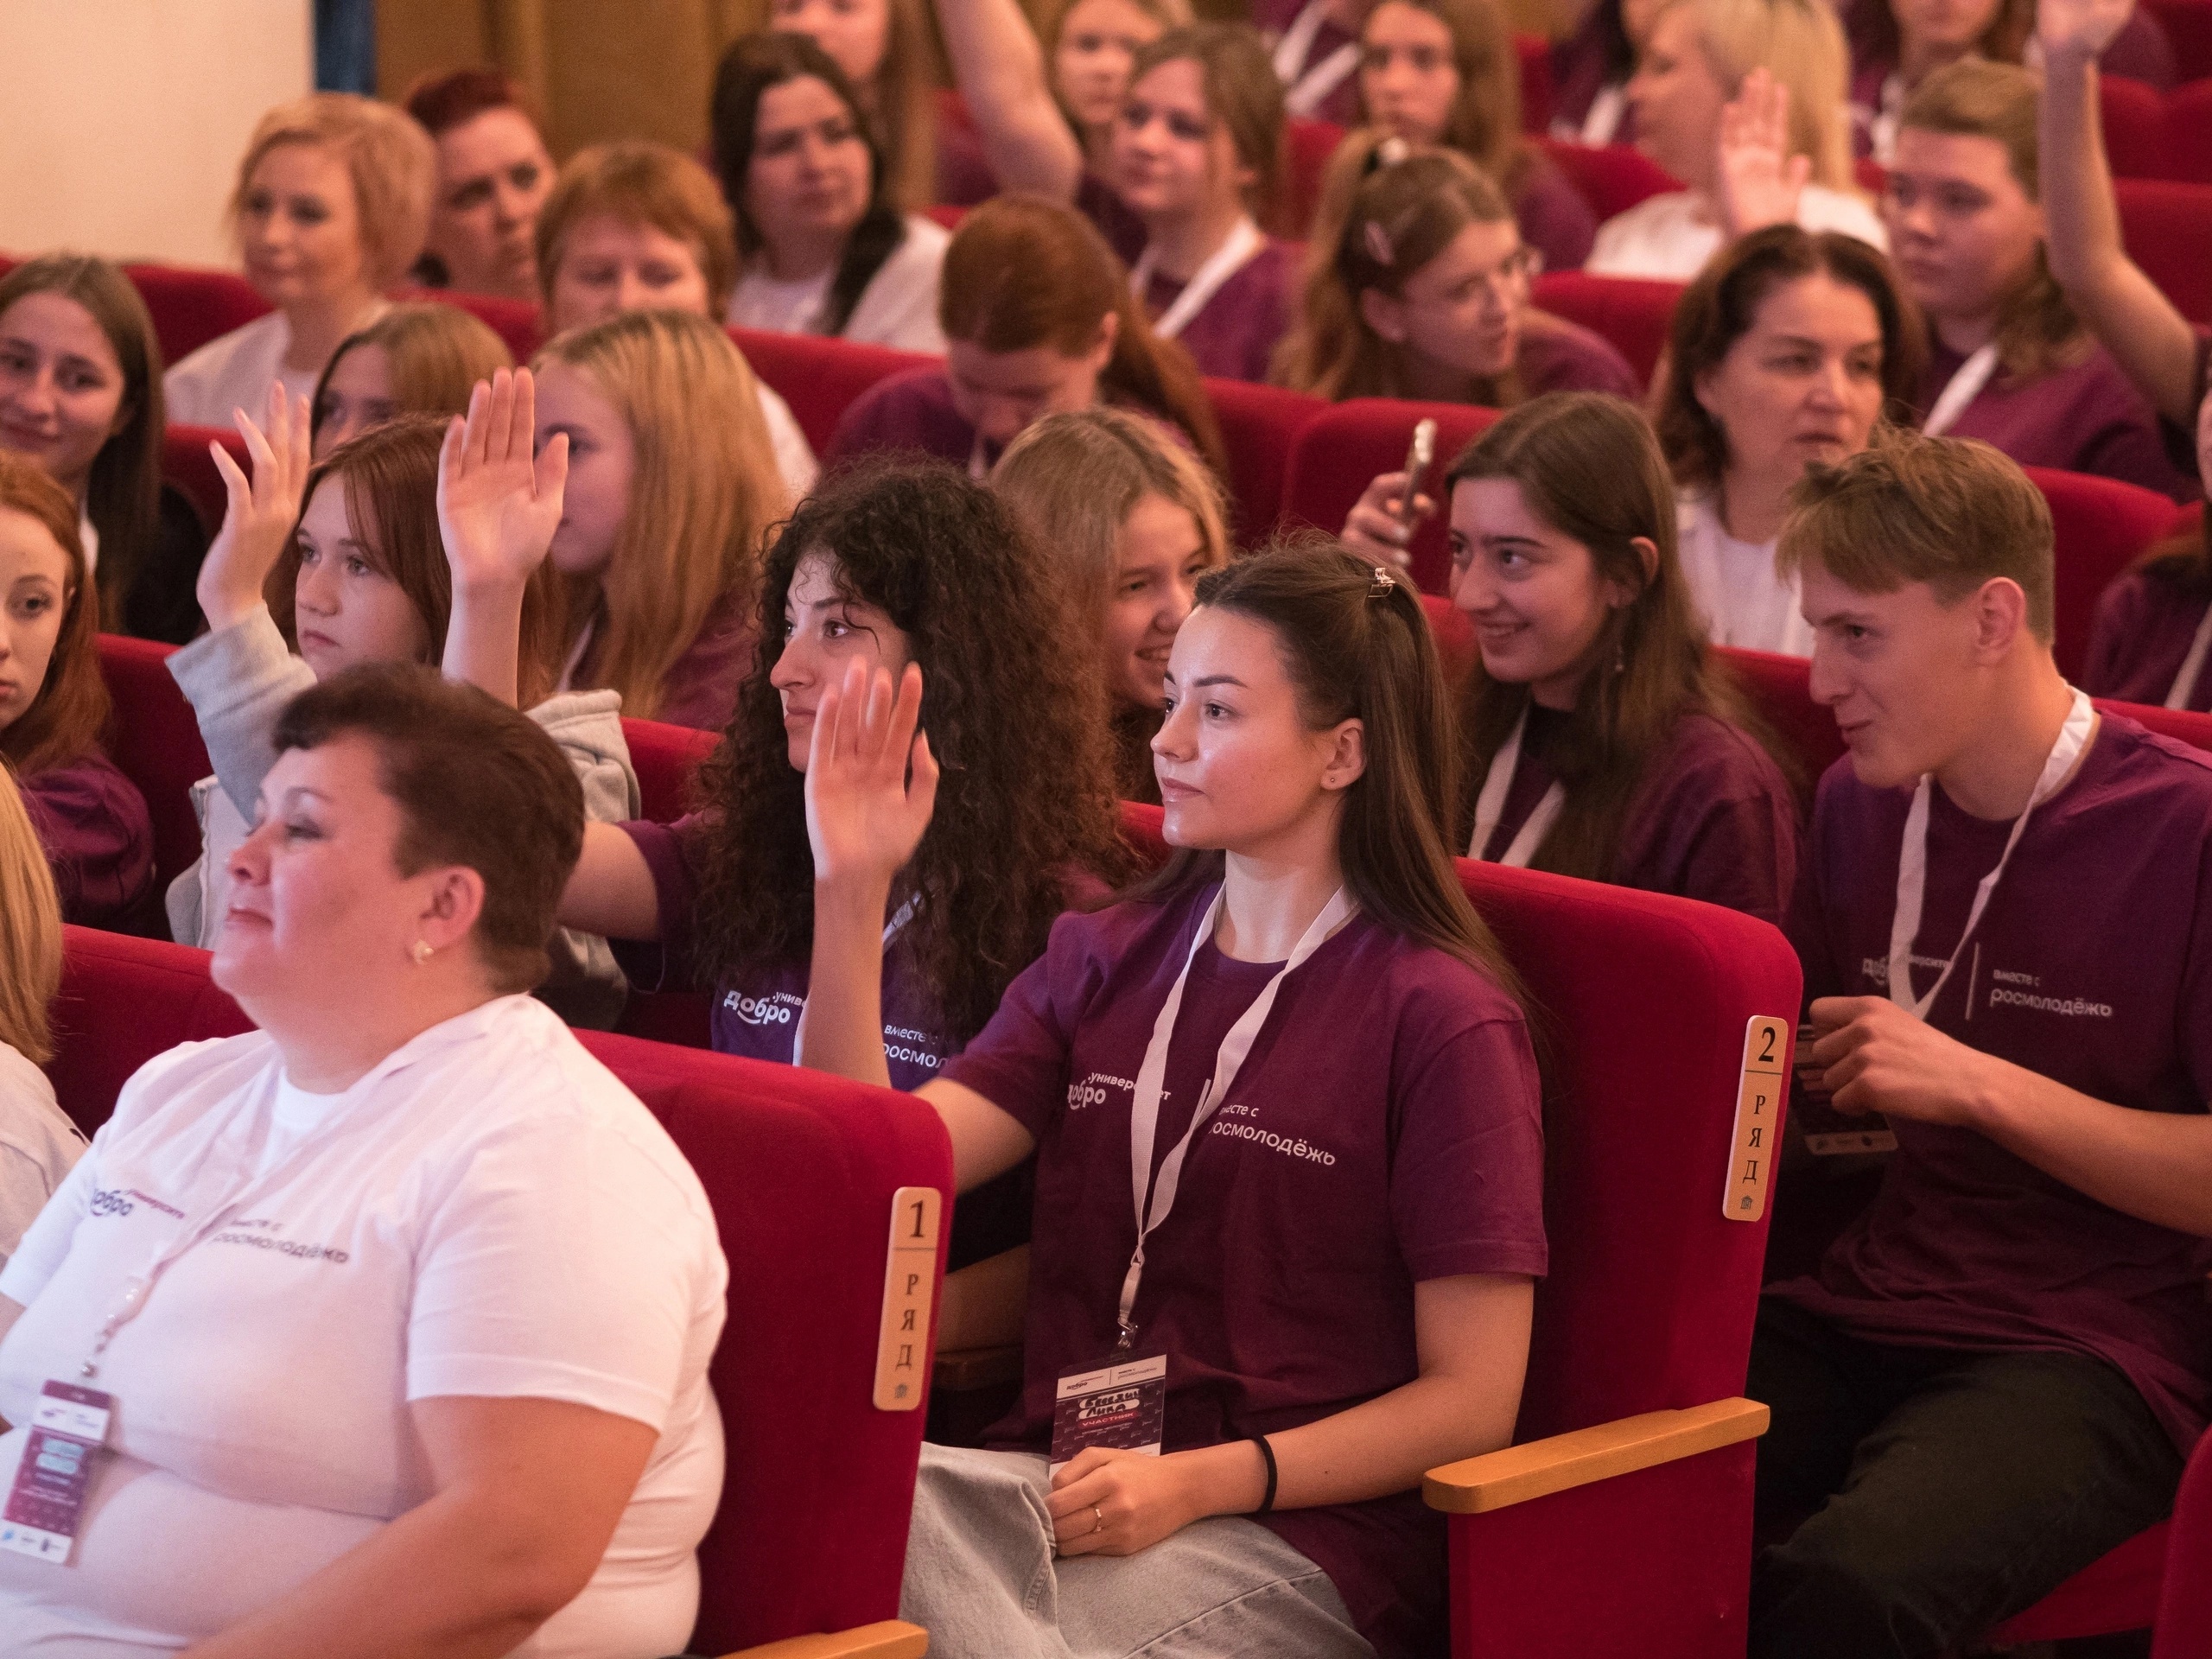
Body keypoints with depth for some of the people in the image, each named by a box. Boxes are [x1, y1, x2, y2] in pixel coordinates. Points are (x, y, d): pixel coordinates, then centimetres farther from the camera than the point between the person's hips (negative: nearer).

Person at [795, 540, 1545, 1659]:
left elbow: (1472, 1400, -4)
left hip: (1301, 1536, -5)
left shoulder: (1439, 1020, -3)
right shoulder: (1103, 959, 17)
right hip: (1060, 1474, 5)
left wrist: (1195, 1483, -14)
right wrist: (850, 893, -4)